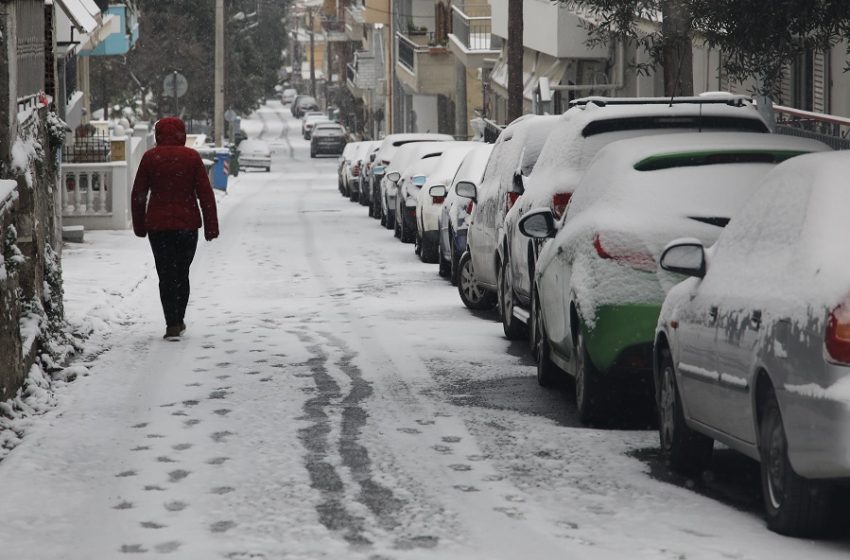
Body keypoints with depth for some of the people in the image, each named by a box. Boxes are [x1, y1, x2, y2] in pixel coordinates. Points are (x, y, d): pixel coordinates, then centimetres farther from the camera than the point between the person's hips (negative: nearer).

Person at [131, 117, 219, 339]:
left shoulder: (150, 157, -2)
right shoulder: (192, 157, -1)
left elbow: (138, 194, 1)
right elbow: (205, 193, -2)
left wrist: (139, 225, 11)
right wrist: (211, 226, 2)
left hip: (158, 224, -1)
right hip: (187, 224, 1)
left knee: (166, 275, 1)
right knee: (182, 273, 15)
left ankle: (172, 324, -7)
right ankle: (179, 320, 21)